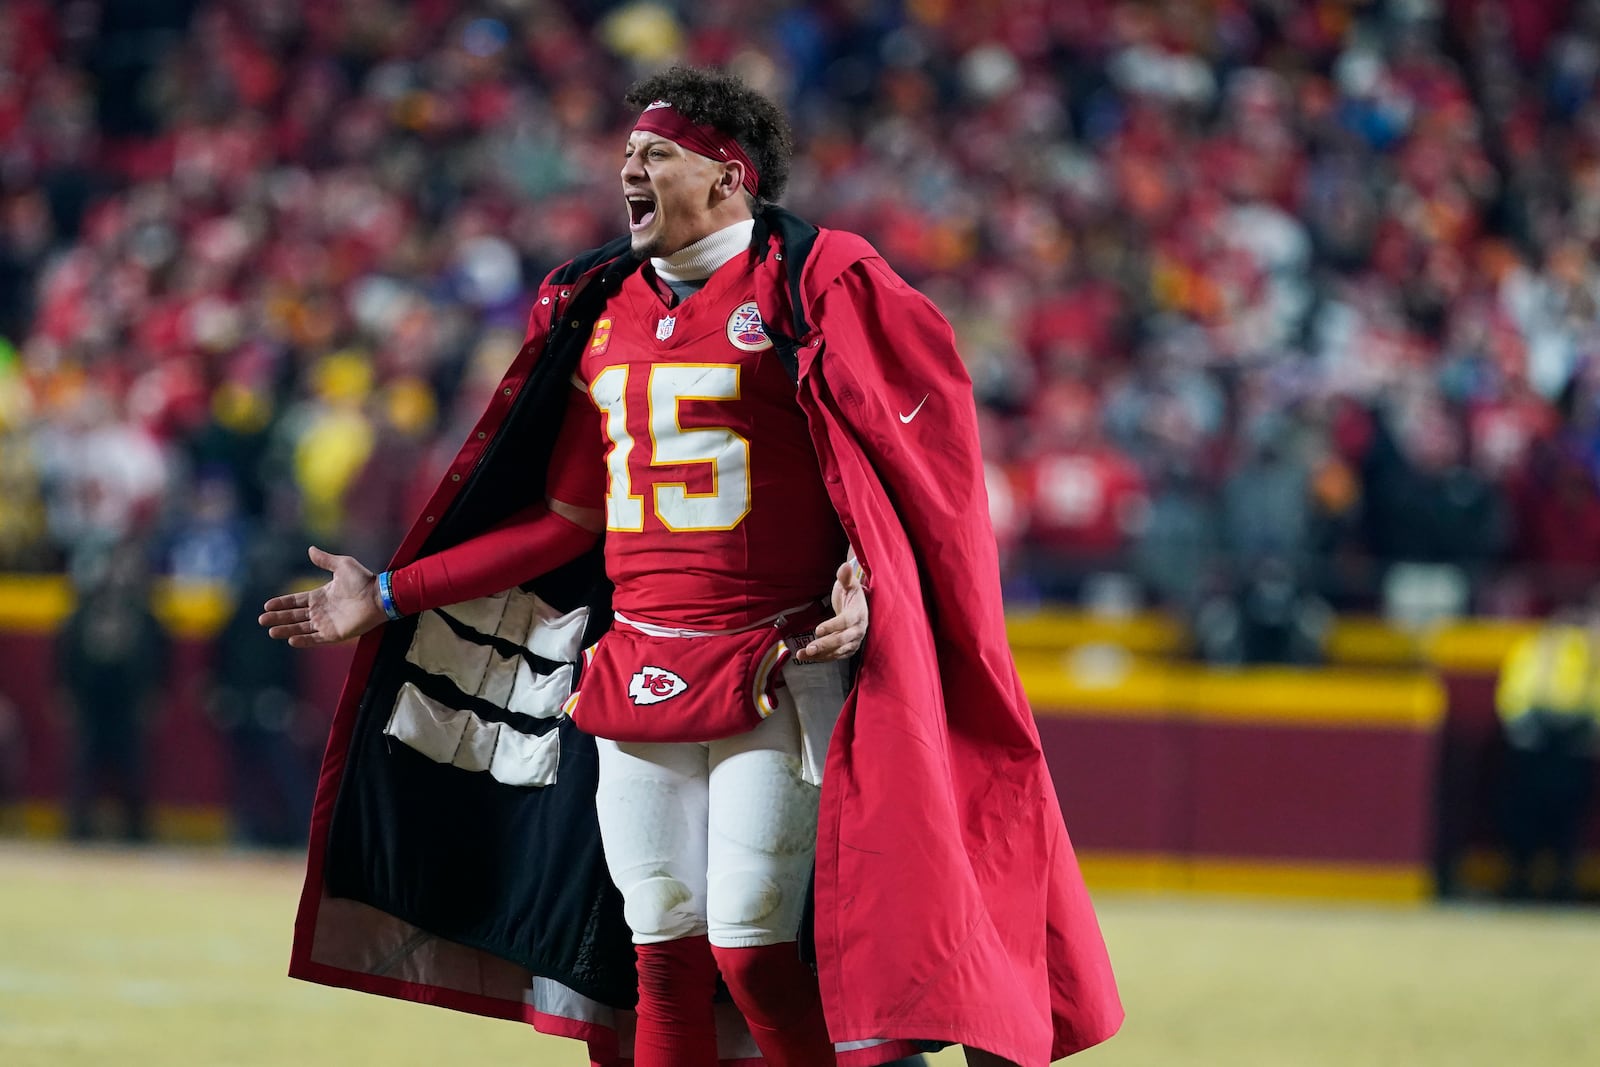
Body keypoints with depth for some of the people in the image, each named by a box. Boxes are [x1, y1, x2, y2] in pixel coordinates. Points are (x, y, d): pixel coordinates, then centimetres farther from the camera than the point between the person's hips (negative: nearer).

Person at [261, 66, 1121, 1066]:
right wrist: (391, 597, 15)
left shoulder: (816, 281, -4)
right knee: (660, 953, 4)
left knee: (751, 950, -14)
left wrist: (868, 577, -24)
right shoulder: (602, 309, 15)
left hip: (782, 673, -6)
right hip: (637, 678, 6)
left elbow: (911, 446, -8)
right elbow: (566, 517, 17)